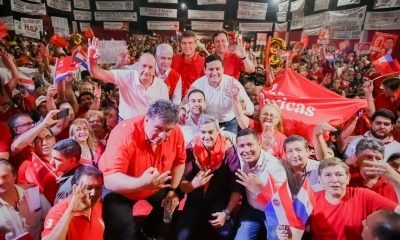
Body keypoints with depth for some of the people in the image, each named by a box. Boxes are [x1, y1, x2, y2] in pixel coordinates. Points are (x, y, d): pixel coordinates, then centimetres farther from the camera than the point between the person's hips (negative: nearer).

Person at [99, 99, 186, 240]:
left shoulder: (175, 133, -21)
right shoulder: (125, 134, -35)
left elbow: (179, 161, -2)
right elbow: (110, 179, -39)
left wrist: (173, 189, -8)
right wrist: (141, 183, -55)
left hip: (156, 187, 5)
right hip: (120, 189, -5)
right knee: (122, 228, -21)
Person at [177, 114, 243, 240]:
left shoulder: (228, 152, -13)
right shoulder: (191, 151, -10)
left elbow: (237, 187, -11)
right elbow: (181, 185, -9)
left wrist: (226, 213, -18)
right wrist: (193, 184, -30)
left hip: (220, 201, -1)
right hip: (196, 201, 1)